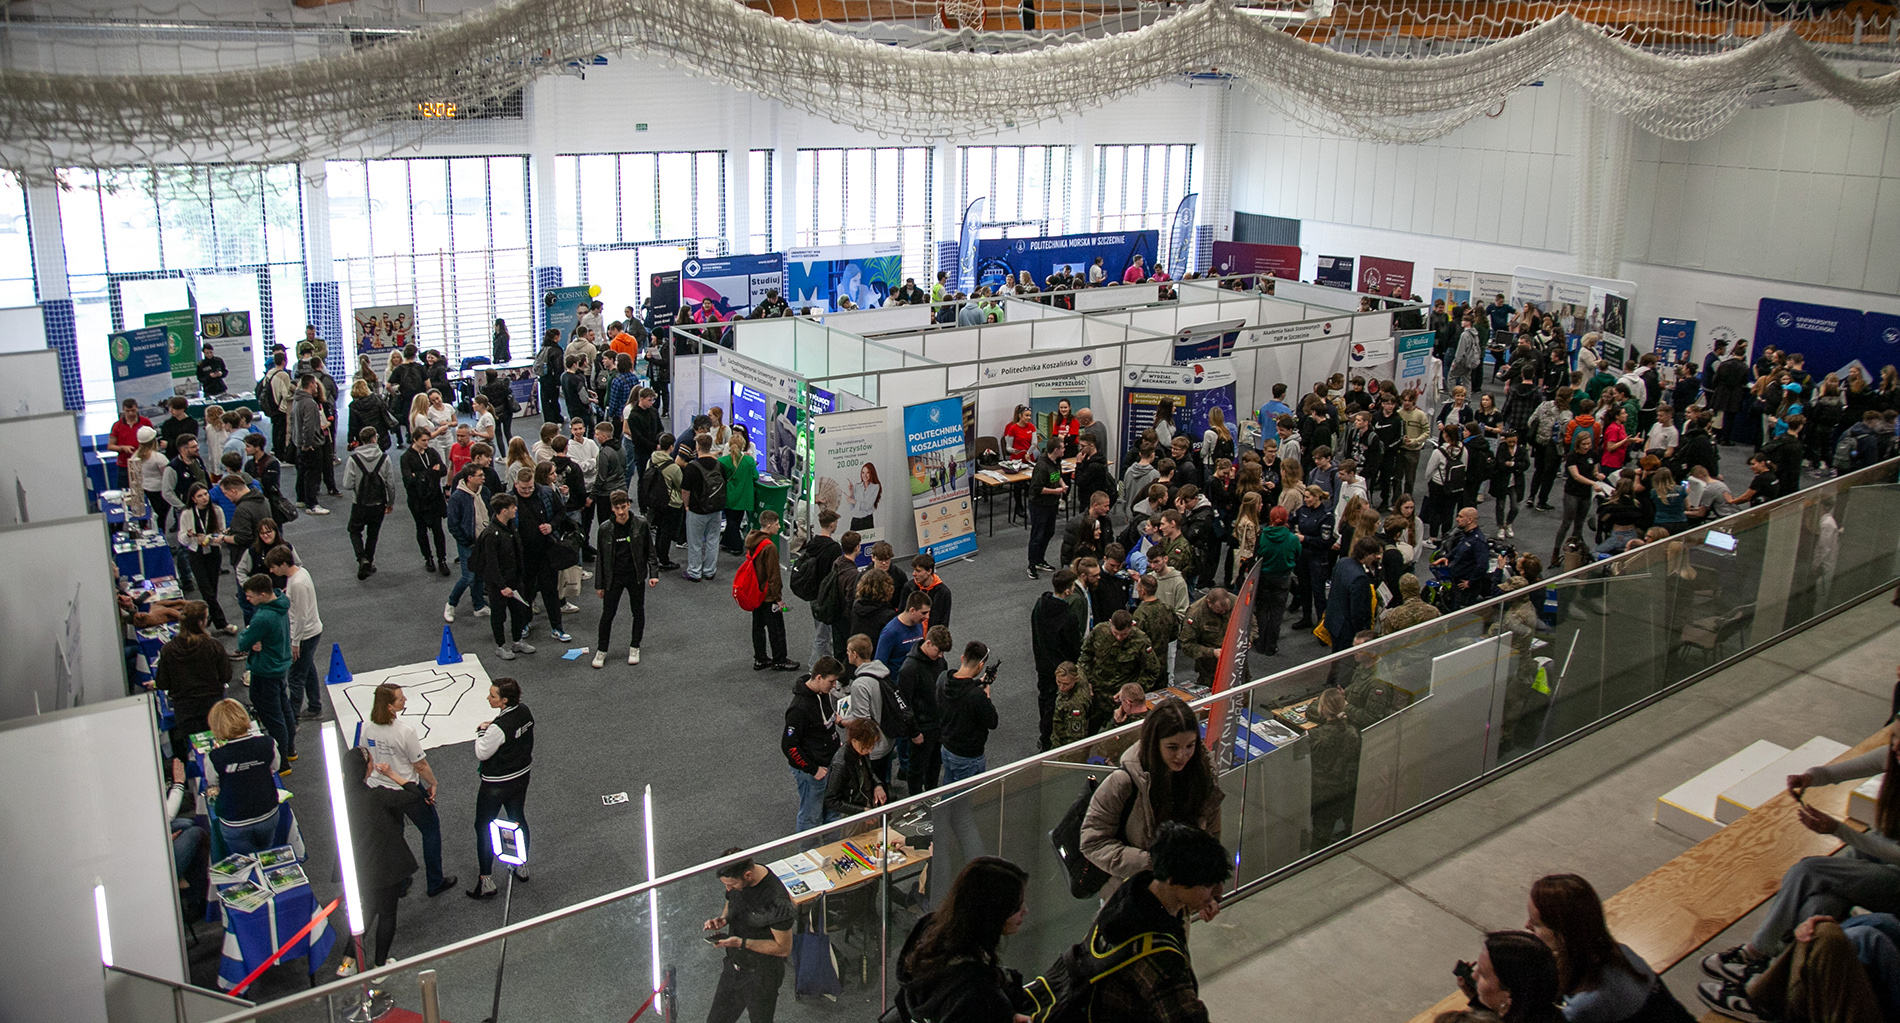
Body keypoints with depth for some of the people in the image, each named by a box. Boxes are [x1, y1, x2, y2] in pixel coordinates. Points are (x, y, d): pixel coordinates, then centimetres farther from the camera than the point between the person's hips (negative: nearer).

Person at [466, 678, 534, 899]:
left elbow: (482, 753, -19)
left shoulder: (499, 728, -32)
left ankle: (485, 882, 13)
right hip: (521, 776, 8)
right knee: (518, 819, 24)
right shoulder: (525, 711, -9)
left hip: (497, 785, -8)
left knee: (483, 828, 8)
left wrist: (482, 731, -6)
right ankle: (522, 867, 40)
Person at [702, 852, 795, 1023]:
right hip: (733, 966, 7)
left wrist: (741, 943, -28)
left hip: (761, 976, -7)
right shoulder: (737, 876, -11)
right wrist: (723, 919, -10)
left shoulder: (776, 900, -32)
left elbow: (784, 948, -23)